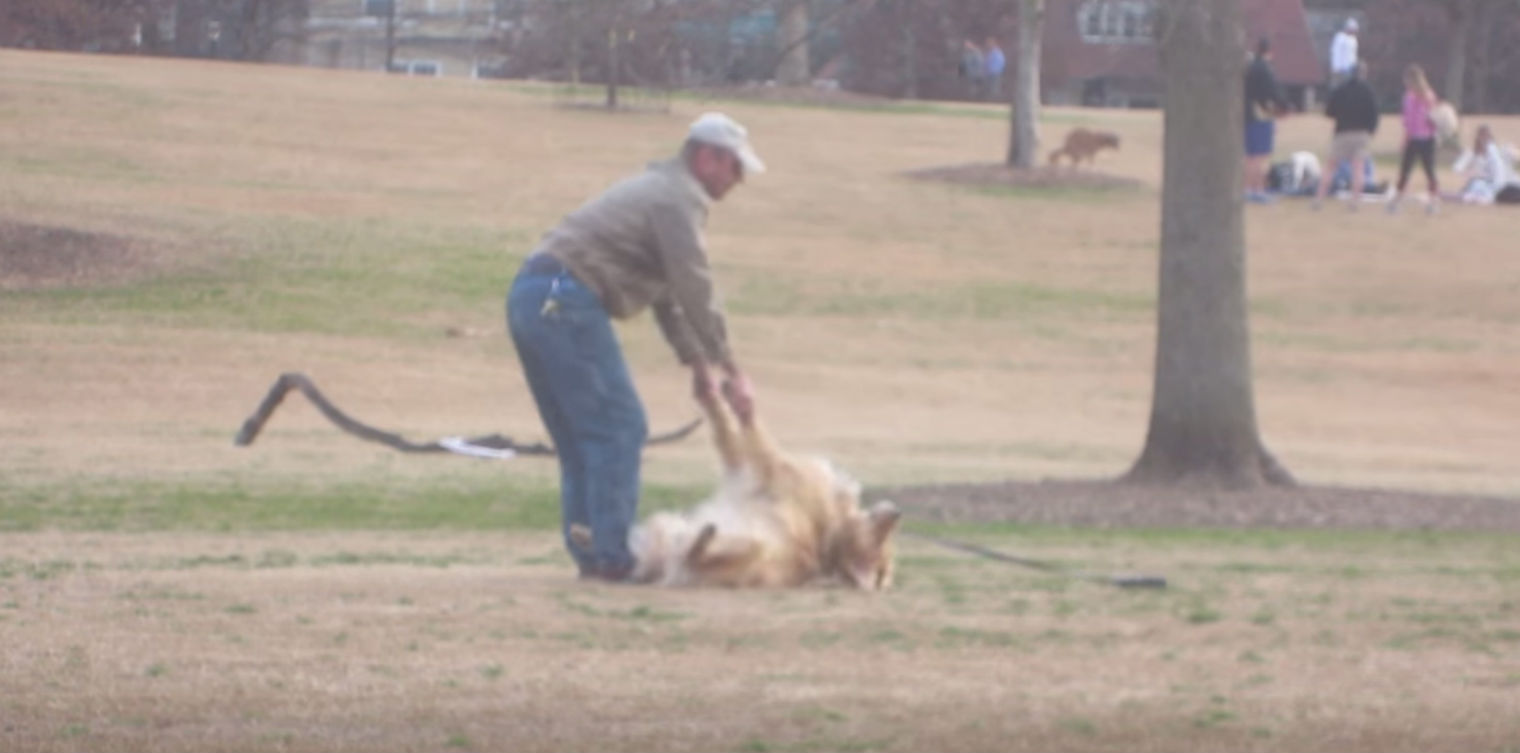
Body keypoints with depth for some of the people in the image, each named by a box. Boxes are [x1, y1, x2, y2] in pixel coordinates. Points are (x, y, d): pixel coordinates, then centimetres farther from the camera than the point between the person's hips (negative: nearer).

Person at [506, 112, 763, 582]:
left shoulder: (660, 188, 28)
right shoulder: (680, 199, -4)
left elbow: (667, 291, 34)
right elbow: (695, 291, -10)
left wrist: (695, 359, 32)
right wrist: (731, 372, -6)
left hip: (530, 297, 10)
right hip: (567, 301, -10)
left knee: (579, 438, 14)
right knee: (618, 428, -6)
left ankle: (589, 552, 15)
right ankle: (611, 556, -7)